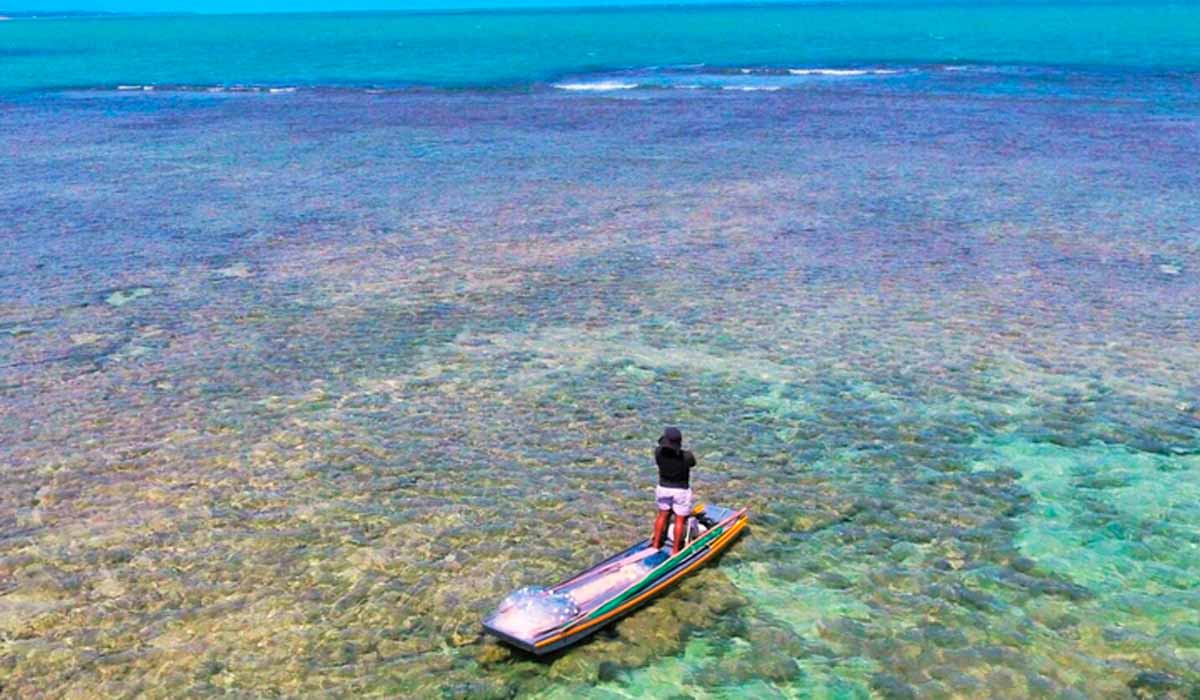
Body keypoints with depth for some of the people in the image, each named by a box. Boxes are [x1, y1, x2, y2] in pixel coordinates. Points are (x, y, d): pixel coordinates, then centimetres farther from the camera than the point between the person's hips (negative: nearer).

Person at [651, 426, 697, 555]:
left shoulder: (658, 452, -23)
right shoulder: (686, 456, -28)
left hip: (663, 488, 3)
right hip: (681, 491, -3)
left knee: (662, 515, 24)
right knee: (680, 520, 13)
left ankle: (656, 544, 35)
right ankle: (675, 550, 22)